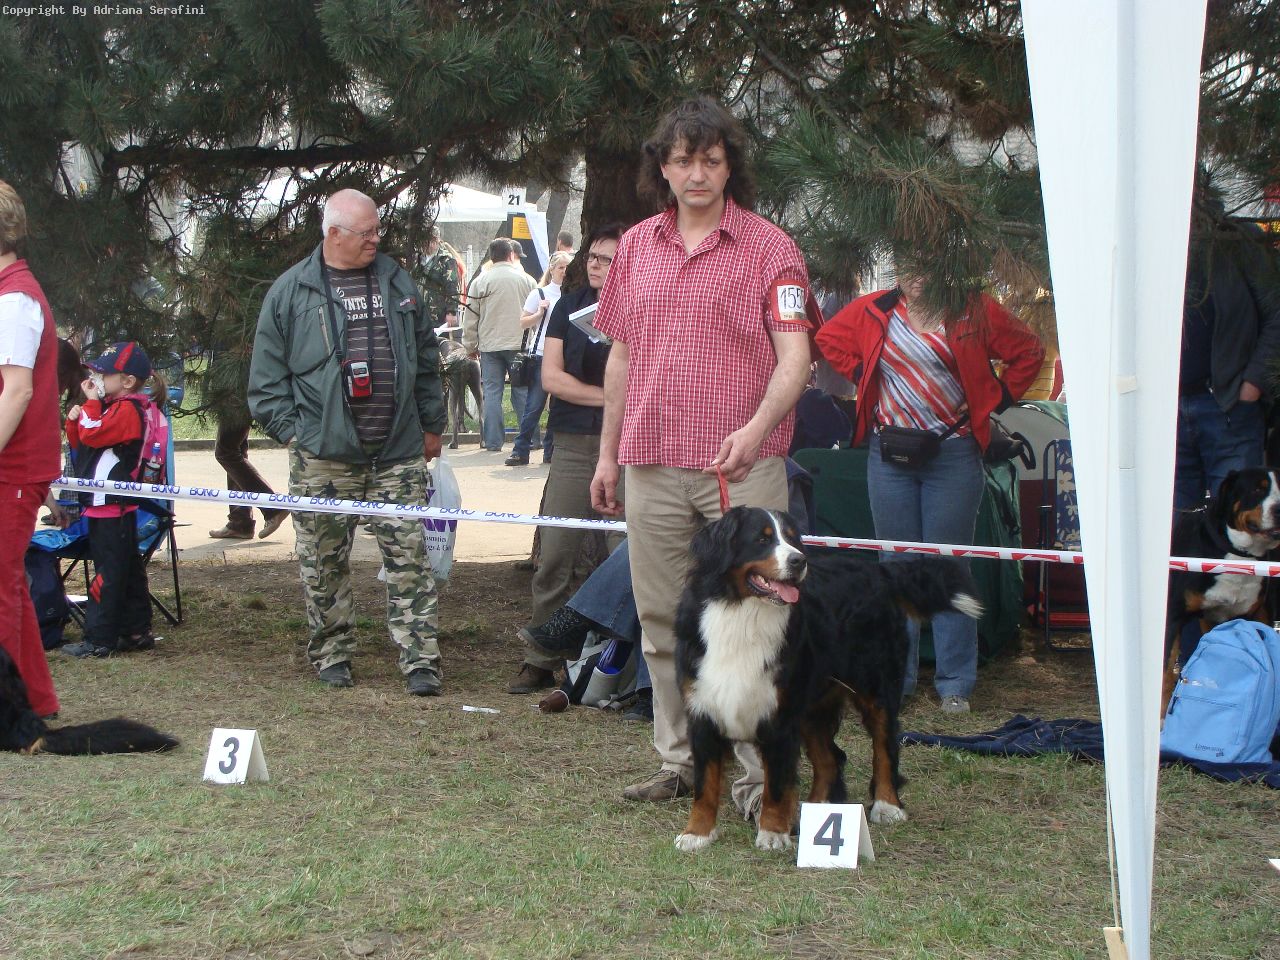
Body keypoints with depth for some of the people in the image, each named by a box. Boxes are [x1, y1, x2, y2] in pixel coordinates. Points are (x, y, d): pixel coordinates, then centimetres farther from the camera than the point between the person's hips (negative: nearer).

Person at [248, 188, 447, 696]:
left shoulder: (397, 283, 12)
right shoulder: (291, 291, 2)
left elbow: (426, 359, 19)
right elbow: (267, 376, 4)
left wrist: (431, 424, 17)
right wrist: (290, 430, -4)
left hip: (398, 454, 2)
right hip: (322, 458, -2)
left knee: (408, 558, -1)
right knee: (324, 563, 6)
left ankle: (420, 659, 2)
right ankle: (332, 654, 20)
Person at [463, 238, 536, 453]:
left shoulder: (480, 281, -2)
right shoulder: (526, 280, 1)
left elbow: (471, 318, 1)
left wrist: (470, 346, 10)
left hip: (490, 346, -1)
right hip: (519, 345, 1)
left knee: (492, 393, 3)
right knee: (522, 391, 7)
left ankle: (492, 440, 2)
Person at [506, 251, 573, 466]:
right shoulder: (540, 294, 2)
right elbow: (523, 323, 3)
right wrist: (539, 314, -13)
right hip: (542, 356, -3)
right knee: (534, 406, -4)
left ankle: (550, 451, 13)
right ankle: (520, 451, 1)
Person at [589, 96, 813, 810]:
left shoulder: (769, 248, -2)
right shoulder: (637, 247, 13)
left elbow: (795, 357, -10)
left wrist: (756, 429, -27)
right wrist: (607, 453, 18)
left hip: (742, 468, -5)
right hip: (652, 465, 5)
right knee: (663, 623, 11)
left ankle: (761, 778, 1)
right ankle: (680, 763, 22)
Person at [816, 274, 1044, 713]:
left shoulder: (975, 312, -1)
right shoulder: (874, 311, 5)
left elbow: (1028, 352, 8)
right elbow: (829, 339, 20)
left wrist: (994, 400, 3)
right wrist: (863, 378, 10)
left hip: (953, 456, -2)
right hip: (889, 454, 3)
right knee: (896, 565, 7)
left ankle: (955, 685, 7)